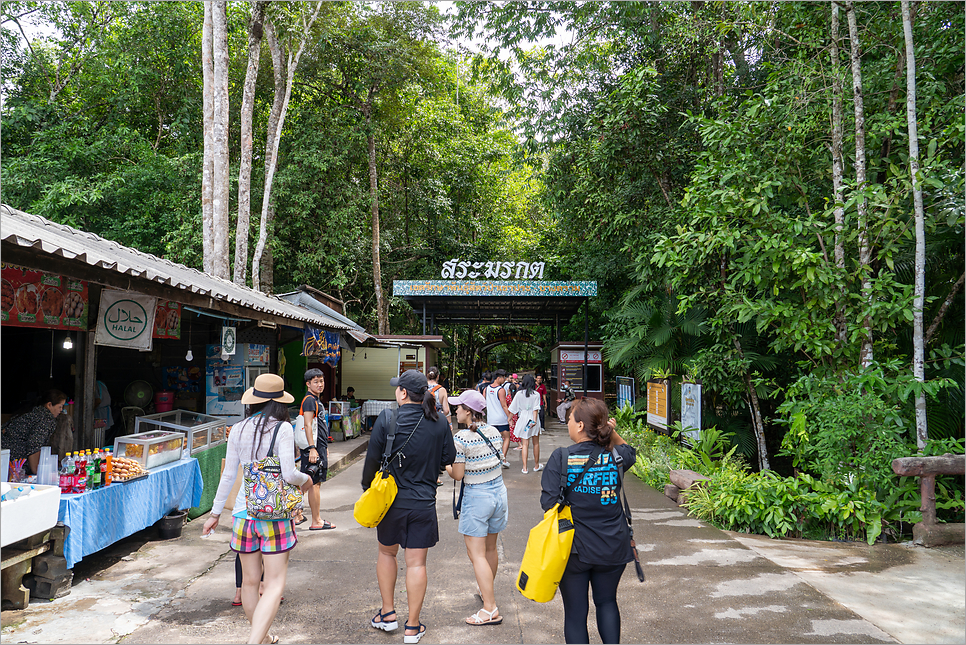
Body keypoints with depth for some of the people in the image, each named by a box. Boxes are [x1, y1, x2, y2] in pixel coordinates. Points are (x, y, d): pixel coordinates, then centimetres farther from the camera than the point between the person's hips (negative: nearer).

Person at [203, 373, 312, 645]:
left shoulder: (238, 430, 3)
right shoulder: (282, 428, -11)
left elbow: (228, 475, 7)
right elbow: (289, 474, -16)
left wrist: (216, 512, 17)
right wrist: (305, 479, 6)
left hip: (244, 513, 5)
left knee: (250, 581, 17)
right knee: (274, 584, 0)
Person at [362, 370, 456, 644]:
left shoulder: (387, 419, -13)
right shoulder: (439, 423, -6)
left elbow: (373, 458, -9)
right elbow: (448, 460, 3)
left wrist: (367, 488, 7)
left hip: (391, 500, -1)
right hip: (424, 503, 1)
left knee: (387, 552, 22)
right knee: (416, 562, 8)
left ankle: (388, 614, 30)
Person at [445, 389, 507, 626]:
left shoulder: (461, 438, -18)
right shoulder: (494, 432, 1)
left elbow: (458, 475, -15)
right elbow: (496, 461, 10)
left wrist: (444, 464, 4)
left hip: (477, 496, -7)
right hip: (499, 491, 7)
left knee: (476, 554, 0)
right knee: (490, 549, 22)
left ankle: (490, 610, 0)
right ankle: (488, 593, 39)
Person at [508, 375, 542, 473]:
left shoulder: (519, 393, -2)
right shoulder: (536, 394, -5)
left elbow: (513, 408, -1)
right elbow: (536, 409, -14)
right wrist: (534, 420, -18)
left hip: (523, 419, 1)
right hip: (533, 419, -1)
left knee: (525, 444, 3)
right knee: (536, 443, 14)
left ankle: (525, 468, -3)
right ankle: (536, 466, 24)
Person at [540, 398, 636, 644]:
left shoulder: (561, 457, -16)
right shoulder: (615, 456, -8)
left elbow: (548, 502, -16)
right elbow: (629, 452, 17)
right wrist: (612, 433, 1)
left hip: (574, 549, -2)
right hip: (612, 548, 3)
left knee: (575, 612, 13)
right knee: (606, 601, 25)